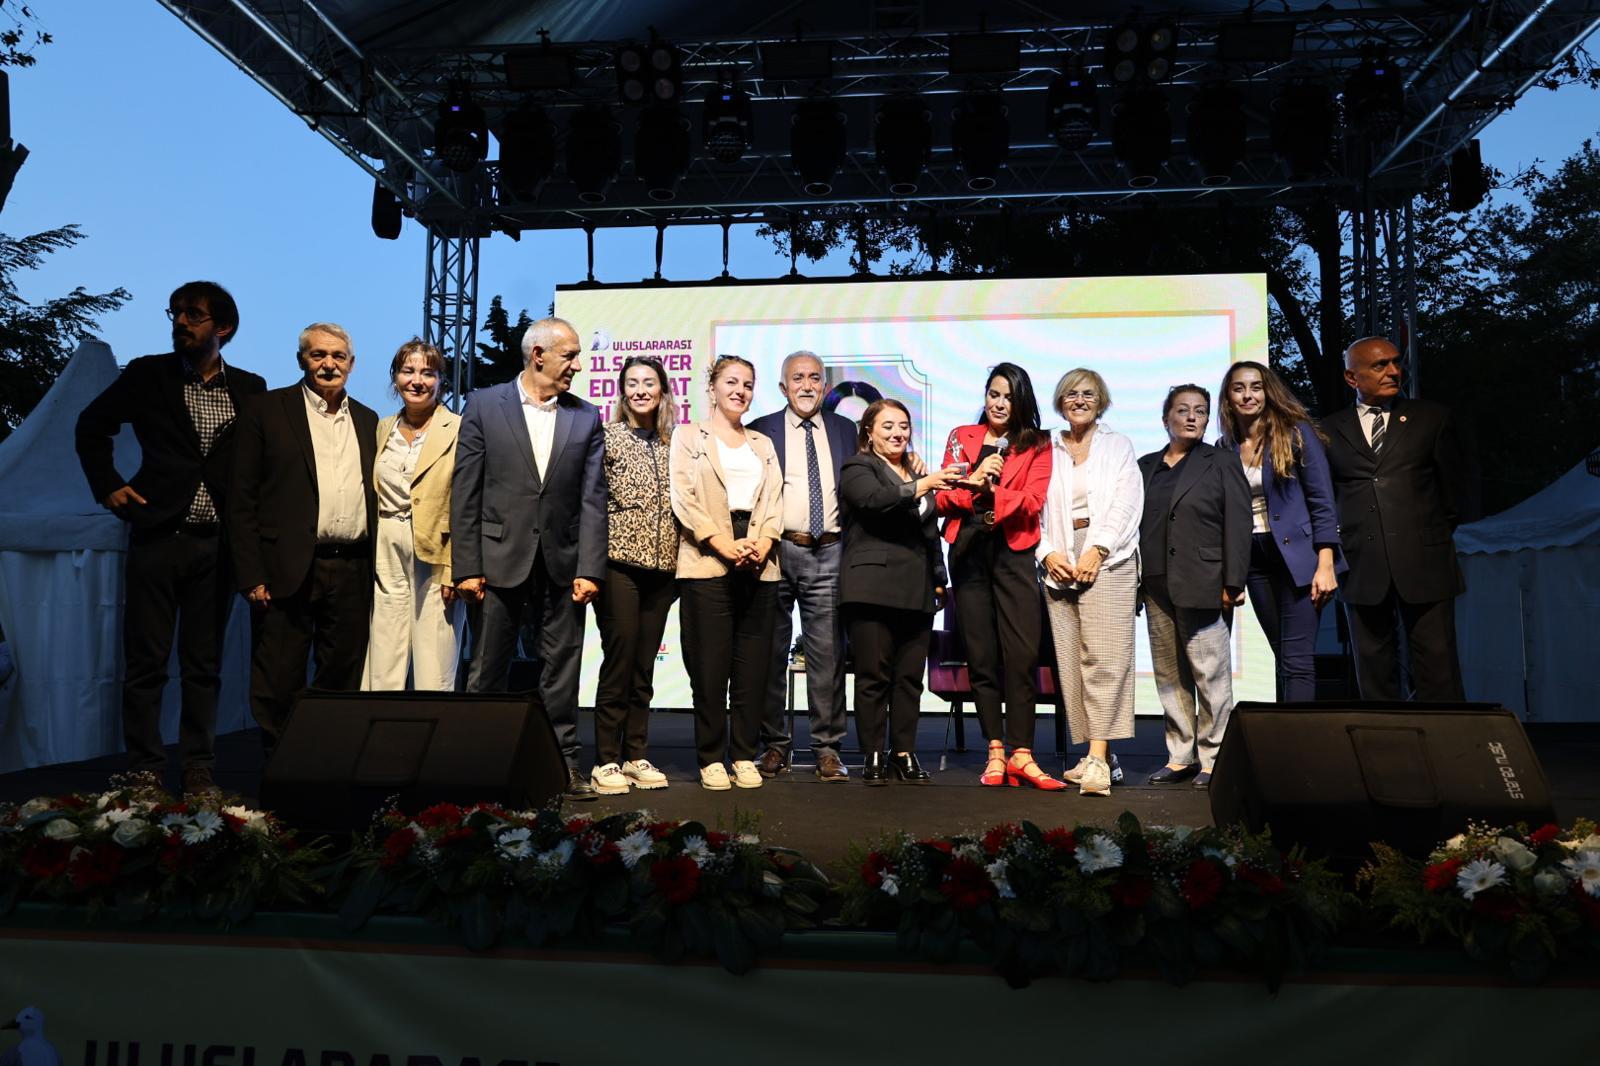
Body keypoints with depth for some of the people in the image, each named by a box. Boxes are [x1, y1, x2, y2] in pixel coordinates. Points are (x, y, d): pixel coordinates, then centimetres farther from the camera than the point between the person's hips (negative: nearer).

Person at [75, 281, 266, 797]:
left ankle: (199, 773, 13)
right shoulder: (147, 376, 4)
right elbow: (92, 426, 14)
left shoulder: (250, 389, 6)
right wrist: (107, 485, 4)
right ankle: (144, 772, 10)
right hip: (157, 537, -1)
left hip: (218, 543, 1)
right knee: (146, 662, 2)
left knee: (204, 665, 6)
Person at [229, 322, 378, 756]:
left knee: (342, 683, 10)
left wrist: (378, 569, 7)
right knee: (278, 687, 2)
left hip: (353, 573, 4)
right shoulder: (267, 411, 2)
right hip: (289, 570, -3)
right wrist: (251, 575, -9)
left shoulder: (368, 421, 14)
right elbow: (242, 500, -2)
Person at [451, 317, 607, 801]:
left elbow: (592, 499, 2)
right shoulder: (484, 405, 2)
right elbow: (465, 493, -1)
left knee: (561, 668, 7)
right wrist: (466, 567, -6)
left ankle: (563, 762, 17)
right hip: (499, 559, -1)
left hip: (562, 563, 2)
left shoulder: (586, 417, 6)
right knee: (488, 670, 7)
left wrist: (589, 569, -6)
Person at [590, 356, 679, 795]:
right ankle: (606, 762, 2)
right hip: (619, 562, -4)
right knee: (619, 660, -5)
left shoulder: (671, 444, 13)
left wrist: (678, 565, 10)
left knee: (644, 665, 8)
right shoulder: (607, 437, 1)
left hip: (660, 565, 4)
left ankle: (635, 756, 15)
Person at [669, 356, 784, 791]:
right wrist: (722, 543, -13)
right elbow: (684, 497, -2)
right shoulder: (689, 436, 9)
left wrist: (763, 543, -7)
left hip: (758, 564, 4)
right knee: (710, 664, -4)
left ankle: (745, 756, 10)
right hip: (707, 561, -4)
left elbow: (774, 501, 12)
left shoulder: (763, 444, 22)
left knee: (753, 665, 2)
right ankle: (711, 758, 4)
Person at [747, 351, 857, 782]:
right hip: (777, 551, -1)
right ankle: (775, 744, 16)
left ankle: (828, 748, 9)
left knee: (828, 653, 1)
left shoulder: (844, 429, 13)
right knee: (771, 653, 5)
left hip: (829, 554, 1)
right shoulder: (762, 430, 7)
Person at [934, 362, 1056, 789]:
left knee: (1022, 655, -9)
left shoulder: (1037, 445, 11)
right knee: (981, 657, 3)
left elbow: (1033, 501, -3)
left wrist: (988, 492, -15)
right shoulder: (961, 437, 15)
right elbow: (942, 500, 6)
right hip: (969, 553, 2)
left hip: (1013, 553, -1)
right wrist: (973, 481, -12)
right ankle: (995, 752, 9)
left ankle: (1020, 754, -6)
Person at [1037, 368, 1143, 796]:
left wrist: (1095, 550, -12)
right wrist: (1047, 553, -5)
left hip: (1106, 561, -3)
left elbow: (1125, 503, 0)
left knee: (1104, 657, -14)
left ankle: (1099, 757, -18)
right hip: (1059, 566, 3)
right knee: (1071, 662, -1)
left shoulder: (1118, 445, 13)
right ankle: (1097, 755, 4)